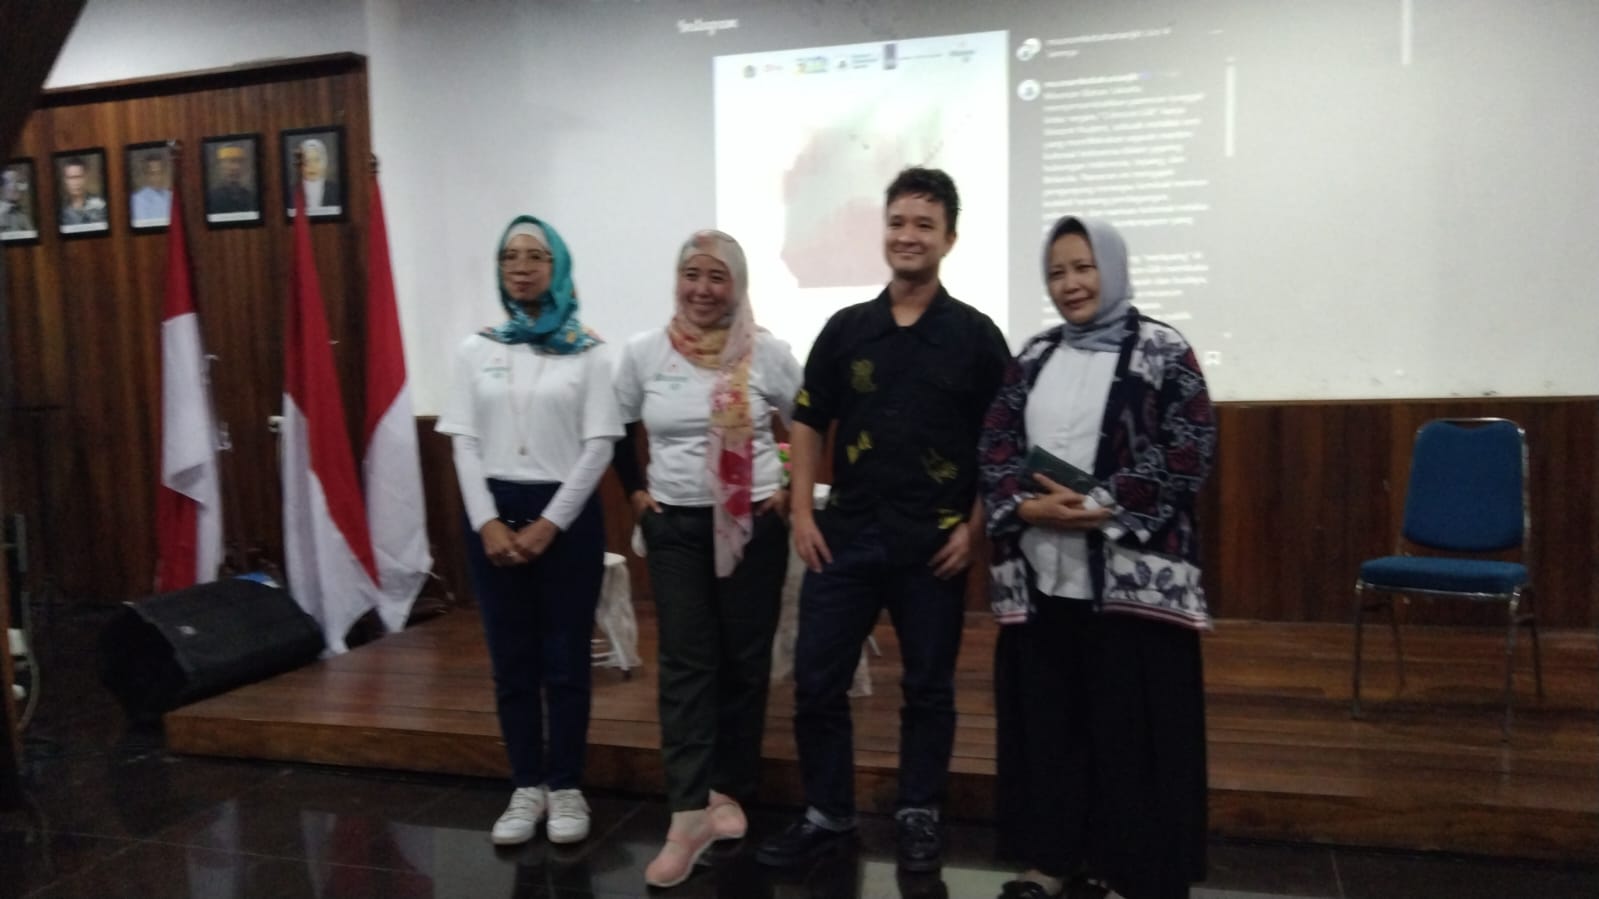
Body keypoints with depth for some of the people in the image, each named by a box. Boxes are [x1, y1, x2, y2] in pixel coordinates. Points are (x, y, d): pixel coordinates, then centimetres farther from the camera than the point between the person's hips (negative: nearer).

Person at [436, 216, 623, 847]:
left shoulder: (587, 352, 0)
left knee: (565, 658, 4)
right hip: (493, 514, 3)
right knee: (511, 659, 8)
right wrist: (487, 522, -9)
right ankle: (527, 788, 20)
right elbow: (464, 444, 3)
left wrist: (550, 523, -12)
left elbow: (599, 446, -5)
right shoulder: (477, 351, 7)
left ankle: (566, 788, 17)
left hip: (566, 515, -2)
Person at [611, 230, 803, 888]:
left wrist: (793, 490, -1)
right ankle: (689, 819, 0)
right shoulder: (643, 353, 0)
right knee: (685, 665, -2)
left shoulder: (767, 353, -5)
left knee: (744, 660, 8)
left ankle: (727, 791, 24)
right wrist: (635, 492, 6)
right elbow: (617, 431, 13)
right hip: (675, 526, 1)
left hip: (754, 524, -1)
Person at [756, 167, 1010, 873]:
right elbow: (809, 424, 8)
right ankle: (828, 812, 22)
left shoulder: (975, 335, -1)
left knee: (928, 686, 10)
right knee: (816, 681, 5)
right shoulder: (845, 329, 5)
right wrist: (802, 512, 1)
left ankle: (919, 815, 27)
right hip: (845, 534, 2)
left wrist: (974, 527, -7)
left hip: (933, 542, -2)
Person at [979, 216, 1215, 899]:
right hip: (1039, 575, 5)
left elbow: (1190, 453, -10)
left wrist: (1100, 507, -17)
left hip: (1131, 576, -4)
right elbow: (995, 445, 9)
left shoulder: (1163, 354, -2)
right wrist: (1024, 505, -10)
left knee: (1134, 727, 3)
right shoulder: (1034, 358, 13)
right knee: (1047, 718, 11)